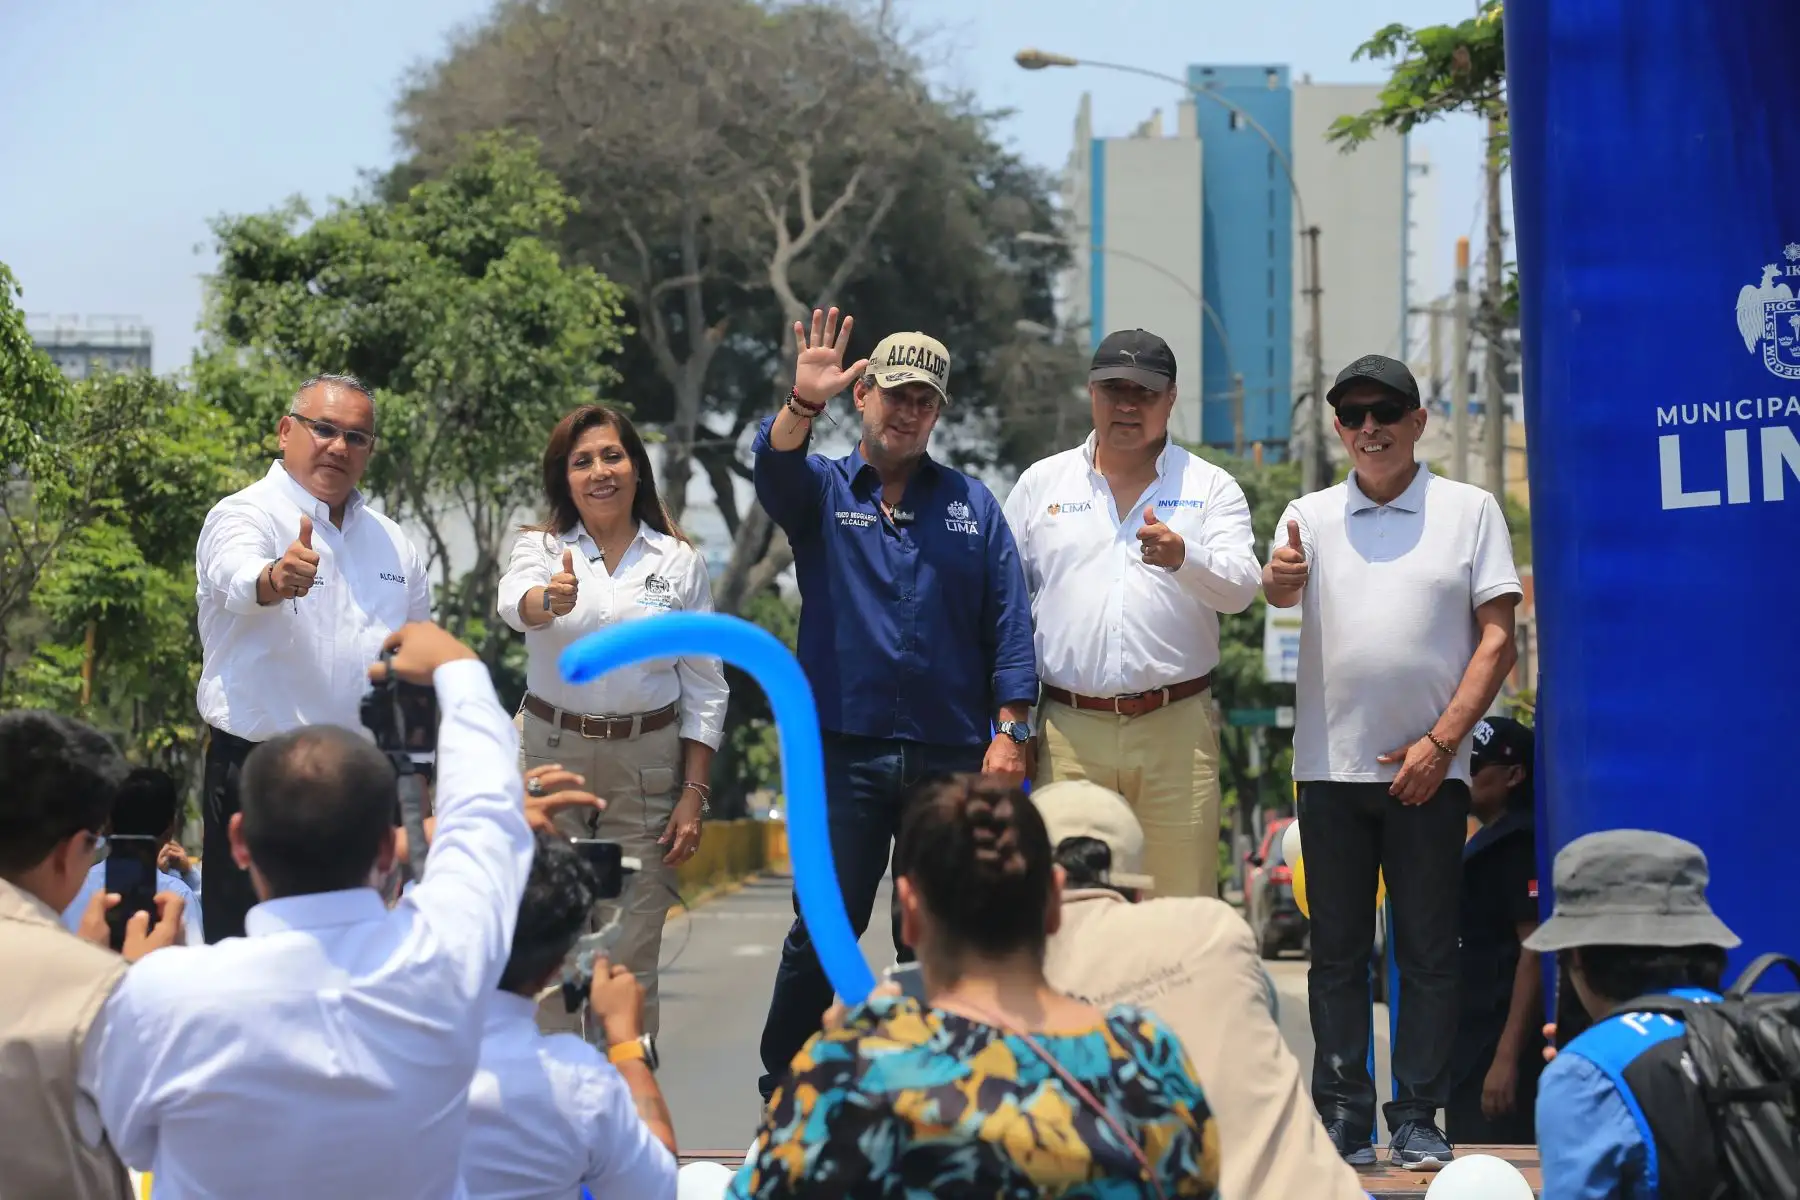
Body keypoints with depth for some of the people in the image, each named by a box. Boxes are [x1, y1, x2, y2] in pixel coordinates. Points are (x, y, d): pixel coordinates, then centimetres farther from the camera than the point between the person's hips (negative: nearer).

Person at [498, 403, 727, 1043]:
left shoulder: (680, 562, 4)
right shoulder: (541, 548, 1)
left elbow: (705, 686, 5)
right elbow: (514, 601, -24)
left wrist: (694, 794, -3)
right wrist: (549, 601, -48)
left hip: (646, 765, 0)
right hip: (550, 754, 0)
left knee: (631, 959, 2)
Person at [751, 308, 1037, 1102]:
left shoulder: (971, 504, 11)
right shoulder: (823, 490, 8)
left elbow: (1010, 620, 6)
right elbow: (775, 470, -15)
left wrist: (1010, 730, -4)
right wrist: (803, 403, -35)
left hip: (953, 756, 1)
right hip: (846, 749, -1)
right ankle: (784, 1092, 8)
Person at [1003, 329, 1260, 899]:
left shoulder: (1210, 486, 9)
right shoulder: (1041, 484, 13)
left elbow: (1240, 586, -6)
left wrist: (1182, 557, -28)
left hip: (1176, 727, -1)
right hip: (1069, 730, 1)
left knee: (1185, 902, -2)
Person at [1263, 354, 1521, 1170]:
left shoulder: (1469, 511, 4)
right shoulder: (1311, 516, 10)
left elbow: (1497, 640, 0)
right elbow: (1280, 595, -8)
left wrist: (1440, 743, -8)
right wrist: (1280, 576, -33)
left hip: (1429, 768, -2)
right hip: (1331, 763, 2)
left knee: (1427, 951, 1)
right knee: (1337, 950, 5)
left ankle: (1418, 1119, 6)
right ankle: (1343, 1118, 9)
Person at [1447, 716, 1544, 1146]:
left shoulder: (1520, 847, -11)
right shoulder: (1484, 845, 20)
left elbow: (1536, 950, -19)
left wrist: (1507, 1057, -24)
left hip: (1500, 1045, -10)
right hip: (1471, 1046, 10)